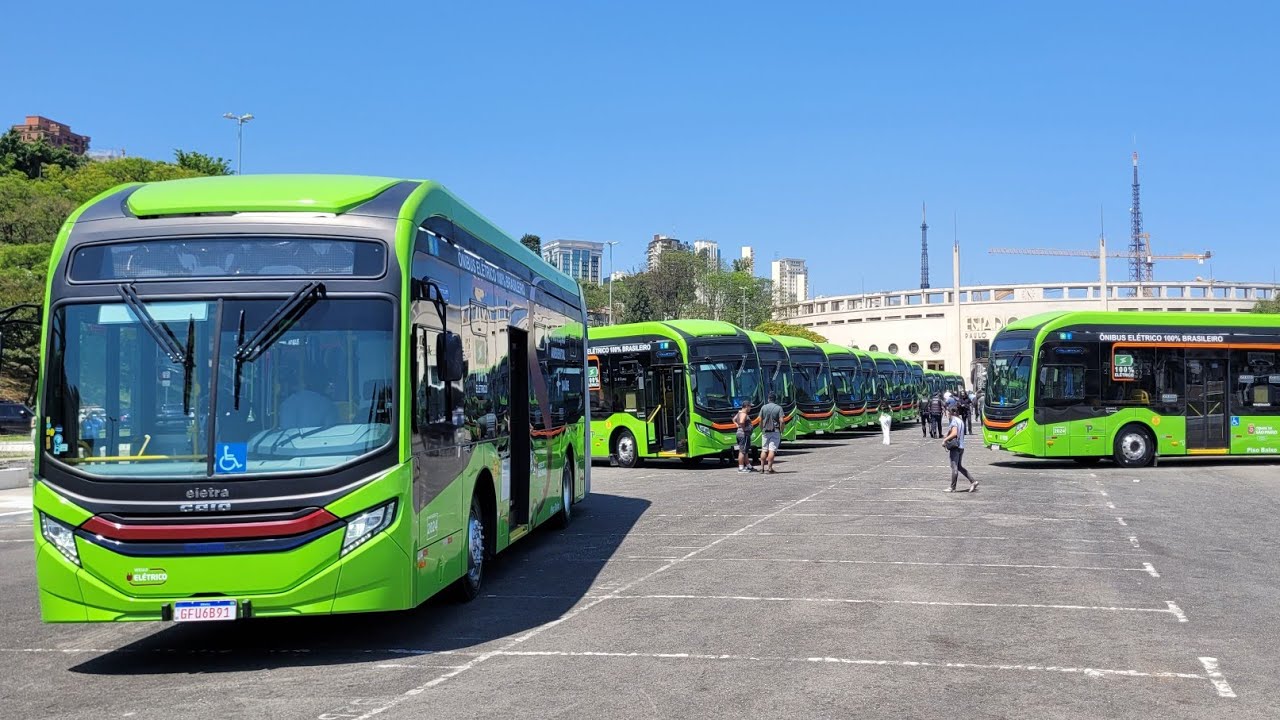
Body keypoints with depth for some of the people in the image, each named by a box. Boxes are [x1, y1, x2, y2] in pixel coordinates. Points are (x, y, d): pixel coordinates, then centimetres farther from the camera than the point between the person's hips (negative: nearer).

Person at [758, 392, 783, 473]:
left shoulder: (763, 407, 4)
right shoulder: (779, 408, -2)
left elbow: (760, 421, 3)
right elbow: (781, 421, -9)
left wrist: (761, 430, 14)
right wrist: (781, 431, -1)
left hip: (765, 431, 3)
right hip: (775, 431, -3)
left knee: (764, 450, 10)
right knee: (772, 450, -4)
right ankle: (769, 468, -9)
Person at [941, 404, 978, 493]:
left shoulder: (953, 421, -13)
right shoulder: (960, 421, 14)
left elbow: (954, 433, -25)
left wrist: (945, 440, -17)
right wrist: (947, 438, 16)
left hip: (955, 446, -9)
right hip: (961, 446, 9)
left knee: (954, 467, -2)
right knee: (959, 466, 17)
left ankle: (952, 487, 4)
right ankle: (973, 481, 11)